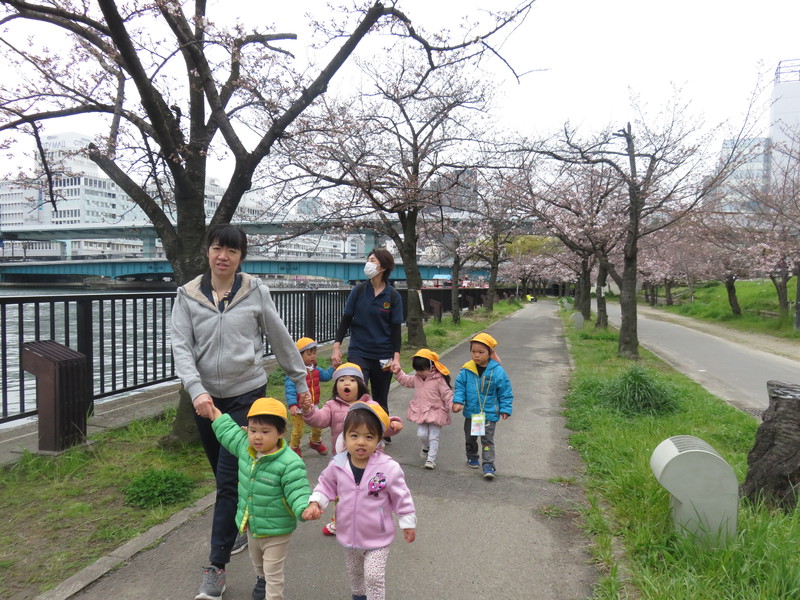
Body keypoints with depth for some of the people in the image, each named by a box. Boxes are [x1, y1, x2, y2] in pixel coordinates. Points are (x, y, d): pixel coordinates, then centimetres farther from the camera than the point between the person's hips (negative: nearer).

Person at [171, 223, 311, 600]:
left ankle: (217, 568, 5)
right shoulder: (187, 295, -1)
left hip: (247, 394, -3)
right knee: (223, 474, 17)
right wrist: (196, 390, -23)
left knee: (229, 479, -6)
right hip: (206, 397, 3)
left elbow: (280, 340, 4)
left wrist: (301, 380, 9)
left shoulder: (255, 291, -4)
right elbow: (180, 347, -8)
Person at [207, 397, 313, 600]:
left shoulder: (290, 463, -31)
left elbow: (297, 492, -30)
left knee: (273, 573, 5)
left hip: (275, 531, -8)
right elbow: (231, 434, 11)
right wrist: (219, 419, 18)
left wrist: (305, 508, -49)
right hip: (251, 525, 8)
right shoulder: (245, 448, -9)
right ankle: (261, 579, 63)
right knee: (257, 562, 35)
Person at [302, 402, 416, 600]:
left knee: (374, 577, 0)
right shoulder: (337, 465, -17)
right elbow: (326, 486, 3)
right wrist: (314, 503, -13)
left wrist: (408, 524, -5)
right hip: (349, 535, 4)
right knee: (354, 572, 27)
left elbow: (401, 497, -13)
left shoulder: (388, 468, -26)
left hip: (377, 538, -4)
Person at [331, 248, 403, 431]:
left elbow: (396, 328, -1)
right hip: (358, 353, 0)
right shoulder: (359, 290, -1)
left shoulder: (393, 296, -3)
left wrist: (396, 357, -8)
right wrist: (336, 347, -5)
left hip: (383, 356, 1)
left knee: (381, 400, 15)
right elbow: (346, 320, 2)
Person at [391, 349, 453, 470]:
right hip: (421, 412, 5)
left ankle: (431, 459, 7)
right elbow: (406, 380, 22)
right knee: (421, 434, 0)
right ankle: (426, 447, 31)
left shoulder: (439, 380, -15)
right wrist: (398, 373, 9)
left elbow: (447, 394, -14)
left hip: (436, 412, -5)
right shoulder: (416, 378, 5)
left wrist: (452, 404, -26)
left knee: (433, 437, 0)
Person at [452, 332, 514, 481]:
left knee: (487, 439, -1)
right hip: (471, 412, 3)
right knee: (470, 437, 20)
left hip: (489, 413, -3)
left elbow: (505, 392, -5)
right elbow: (460, 386, 0)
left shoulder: (497, 371, -14)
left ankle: (488, 465, 4)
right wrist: (458, 400, -13)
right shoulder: (467, 370, -10)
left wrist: (505, 409, -4)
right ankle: (472, 457, 41)